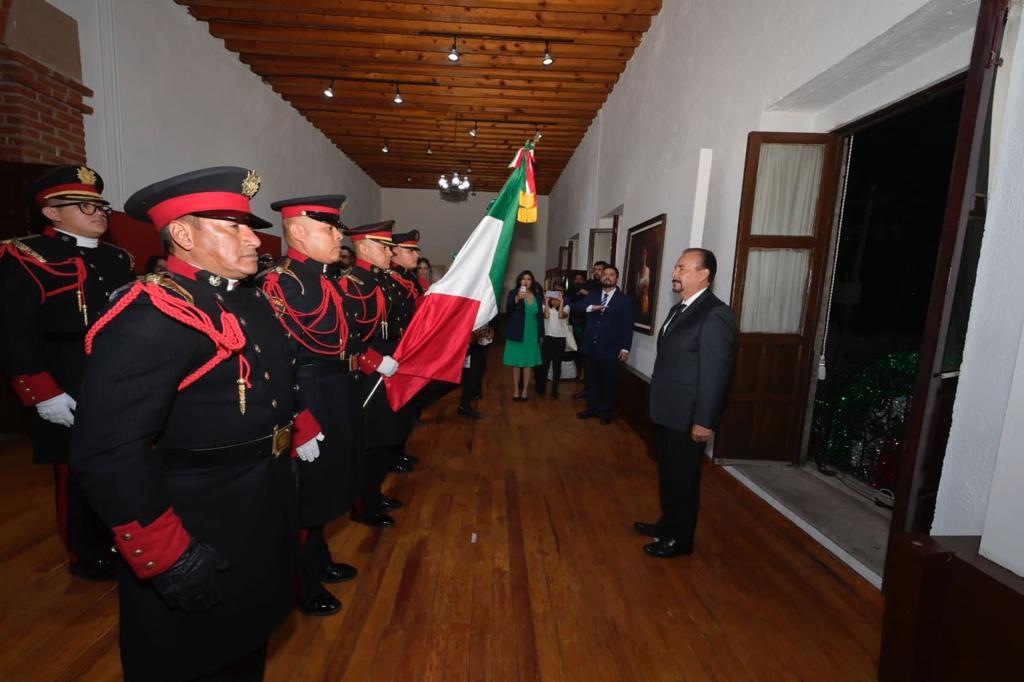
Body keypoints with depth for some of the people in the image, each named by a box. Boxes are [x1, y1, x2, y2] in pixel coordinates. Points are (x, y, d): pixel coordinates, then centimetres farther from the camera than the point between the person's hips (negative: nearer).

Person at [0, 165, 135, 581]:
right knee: (77, 477, 10)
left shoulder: (117, 259, 12)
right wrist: (43, 395, -17)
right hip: (69, 397, -5)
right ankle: (87, 556, 29)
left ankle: (120, 541, 36)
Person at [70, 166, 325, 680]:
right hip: (198, 527, -8)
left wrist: (298, 428, 17)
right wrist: (167, 557, -27)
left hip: (261, 507, 8)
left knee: (246, 641, 29)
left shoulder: (247, 296, 4)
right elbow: (109, 453, -30)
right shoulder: (149, 317, -26)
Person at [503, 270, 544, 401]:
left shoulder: (537, 295, 7)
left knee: (528, 363, 5)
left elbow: (540, 315, 9)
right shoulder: (513, 293, -1)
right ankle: (516, 389, 12)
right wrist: (517, 299, -28)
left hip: (532, 334, 2)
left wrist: (541, 334, 7)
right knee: (516, 362, 2)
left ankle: (525, 389, 14)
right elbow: (508, 311, -13)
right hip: (517, 334, -2)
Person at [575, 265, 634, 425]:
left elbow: (628, 326, -4)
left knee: (609, 383, 7)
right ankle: (592, 408, 28)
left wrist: (625, 348, -10)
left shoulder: (624, 300, -1)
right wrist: (590, 308, -16)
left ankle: (606, 412, 22)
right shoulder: (592, 296, 11)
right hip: (592, 347, 4)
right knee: (592, 380, 14)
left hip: (611, 349, -3)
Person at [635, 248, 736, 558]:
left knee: (683, 477, 9)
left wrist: (704, 421, -19)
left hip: (687, 417, -8)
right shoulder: (679, 308, 10)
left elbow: (715, 373, -21)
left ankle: (681, 538, 28)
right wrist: (658, 404, 15)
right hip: (667, 412, 9)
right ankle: (668, 523, 41)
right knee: (667, 472, 22)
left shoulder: (716, 315, -19)